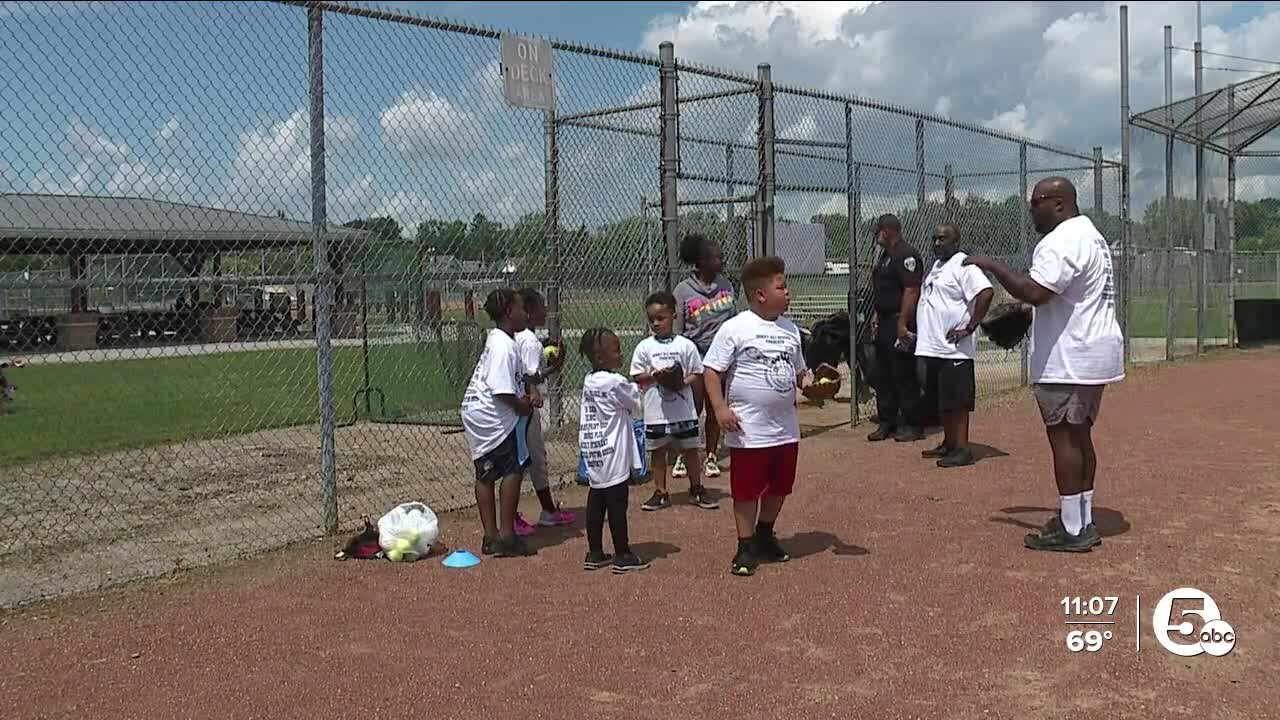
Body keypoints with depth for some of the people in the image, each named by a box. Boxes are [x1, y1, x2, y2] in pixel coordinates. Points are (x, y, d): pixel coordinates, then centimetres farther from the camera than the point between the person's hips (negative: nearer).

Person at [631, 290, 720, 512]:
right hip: (656, 411, 0)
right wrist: (654, 375, -17)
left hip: (683, 409, 0)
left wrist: (683, 382, -17)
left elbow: (698, 374, 2)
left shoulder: (686, 345, -1)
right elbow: (636, 377, 1)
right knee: (658, 451, 9)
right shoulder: (644, 347, 0)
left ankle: (697, 490, 24)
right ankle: (660, 493, 20)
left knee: (691, 450, 9)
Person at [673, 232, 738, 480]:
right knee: (693, 408, -3)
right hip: (695, 354, -4)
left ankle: (711, 456, 20)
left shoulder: (725, 283, 6)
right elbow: (676, 331, -4)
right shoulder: (683, 290, -8)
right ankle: (683, 456, 11)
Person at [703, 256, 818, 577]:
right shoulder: (735, 329, -12)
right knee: (747, 490, 2)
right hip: (749, 430, -6)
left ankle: (765, 537, 37)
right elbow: (711, 370, -11)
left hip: (786, 427, 7)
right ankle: (746, 548, 15)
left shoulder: (790, 329, 8)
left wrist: (808, 382, -3)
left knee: (779, 487, 17)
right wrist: (720, 408, -20)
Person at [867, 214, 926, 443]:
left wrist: (902, 324, -23)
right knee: (882, 376, 13)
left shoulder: (906, 255, -15)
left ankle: (913, 425, 4)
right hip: (884, 322, 10)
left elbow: (911, 290, -21)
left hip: (899, 323, -10)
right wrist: (876, 314, 18)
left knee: (904, 376, -4)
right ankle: (887, 422, 21)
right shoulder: (885, 255, 17)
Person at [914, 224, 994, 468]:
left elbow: (986, 292, -25)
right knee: (941, 401, 15)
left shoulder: (963, 266, -12)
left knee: (957, 401, -6)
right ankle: (948, 444, 26)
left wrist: (969, 328, -22)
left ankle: (962, 449, -2)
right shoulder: (936, 266, 18)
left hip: (954, 349, -9)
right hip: (932, 347, 9)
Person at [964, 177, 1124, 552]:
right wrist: (1030, 311, 23)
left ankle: (1071, 531, -1)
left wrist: (993, 266, -18)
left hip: (1068, 360, -10)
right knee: (1080, 435, 15)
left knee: (1063, 436, -5)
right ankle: (1082, 521, 23)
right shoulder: (1093, 237, 18)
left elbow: (1035, 292, -28)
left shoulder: (1060, 241, -17)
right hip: (1095, 354, 10)